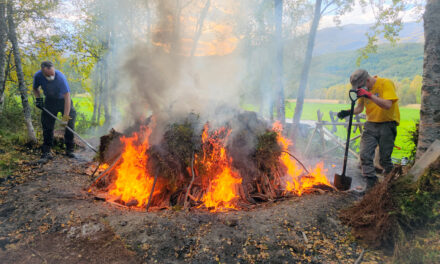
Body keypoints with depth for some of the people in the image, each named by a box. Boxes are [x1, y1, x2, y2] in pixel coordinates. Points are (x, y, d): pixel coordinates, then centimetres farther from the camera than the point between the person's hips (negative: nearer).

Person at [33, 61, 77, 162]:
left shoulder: (60, 77, -32)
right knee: (47, 127, -2)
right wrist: (38, 99, -13)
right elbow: (35, 89, 7)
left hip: (63, 100, -3)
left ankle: (69, 150, 6)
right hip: (49, 101, 3)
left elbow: (67, 97, -33)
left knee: (70, 124, -9)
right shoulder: (38, 76, -19)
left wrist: (65, 117, -35)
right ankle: (46, 152, 6)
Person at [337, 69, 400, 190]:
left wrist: (369, 95, -32)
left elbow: (388, 105, -26)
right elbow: (359, 108, 10)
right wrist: (348, 112, -10)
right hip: (370, 125, 5)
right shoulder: (364, 88, 6)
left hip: (387, 124, -5)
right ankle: (371, 183, 2)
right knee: (365, 155, -7)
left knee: (384, 158, 0)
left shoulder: (386, 84, -12)